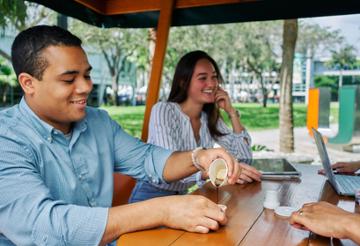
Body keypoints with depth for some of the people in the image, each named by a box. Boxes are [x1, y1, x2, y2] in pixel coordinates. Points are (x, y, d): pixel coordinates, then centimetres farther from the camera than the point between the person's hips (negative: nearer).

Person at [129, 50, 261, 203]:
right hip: (151, 196, -5)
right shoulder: (163, 110, -16)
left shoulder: (211, 118, 2)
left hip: (182, 196, 5)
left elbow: (244, 156, 0)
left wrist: (231, 112, -7)